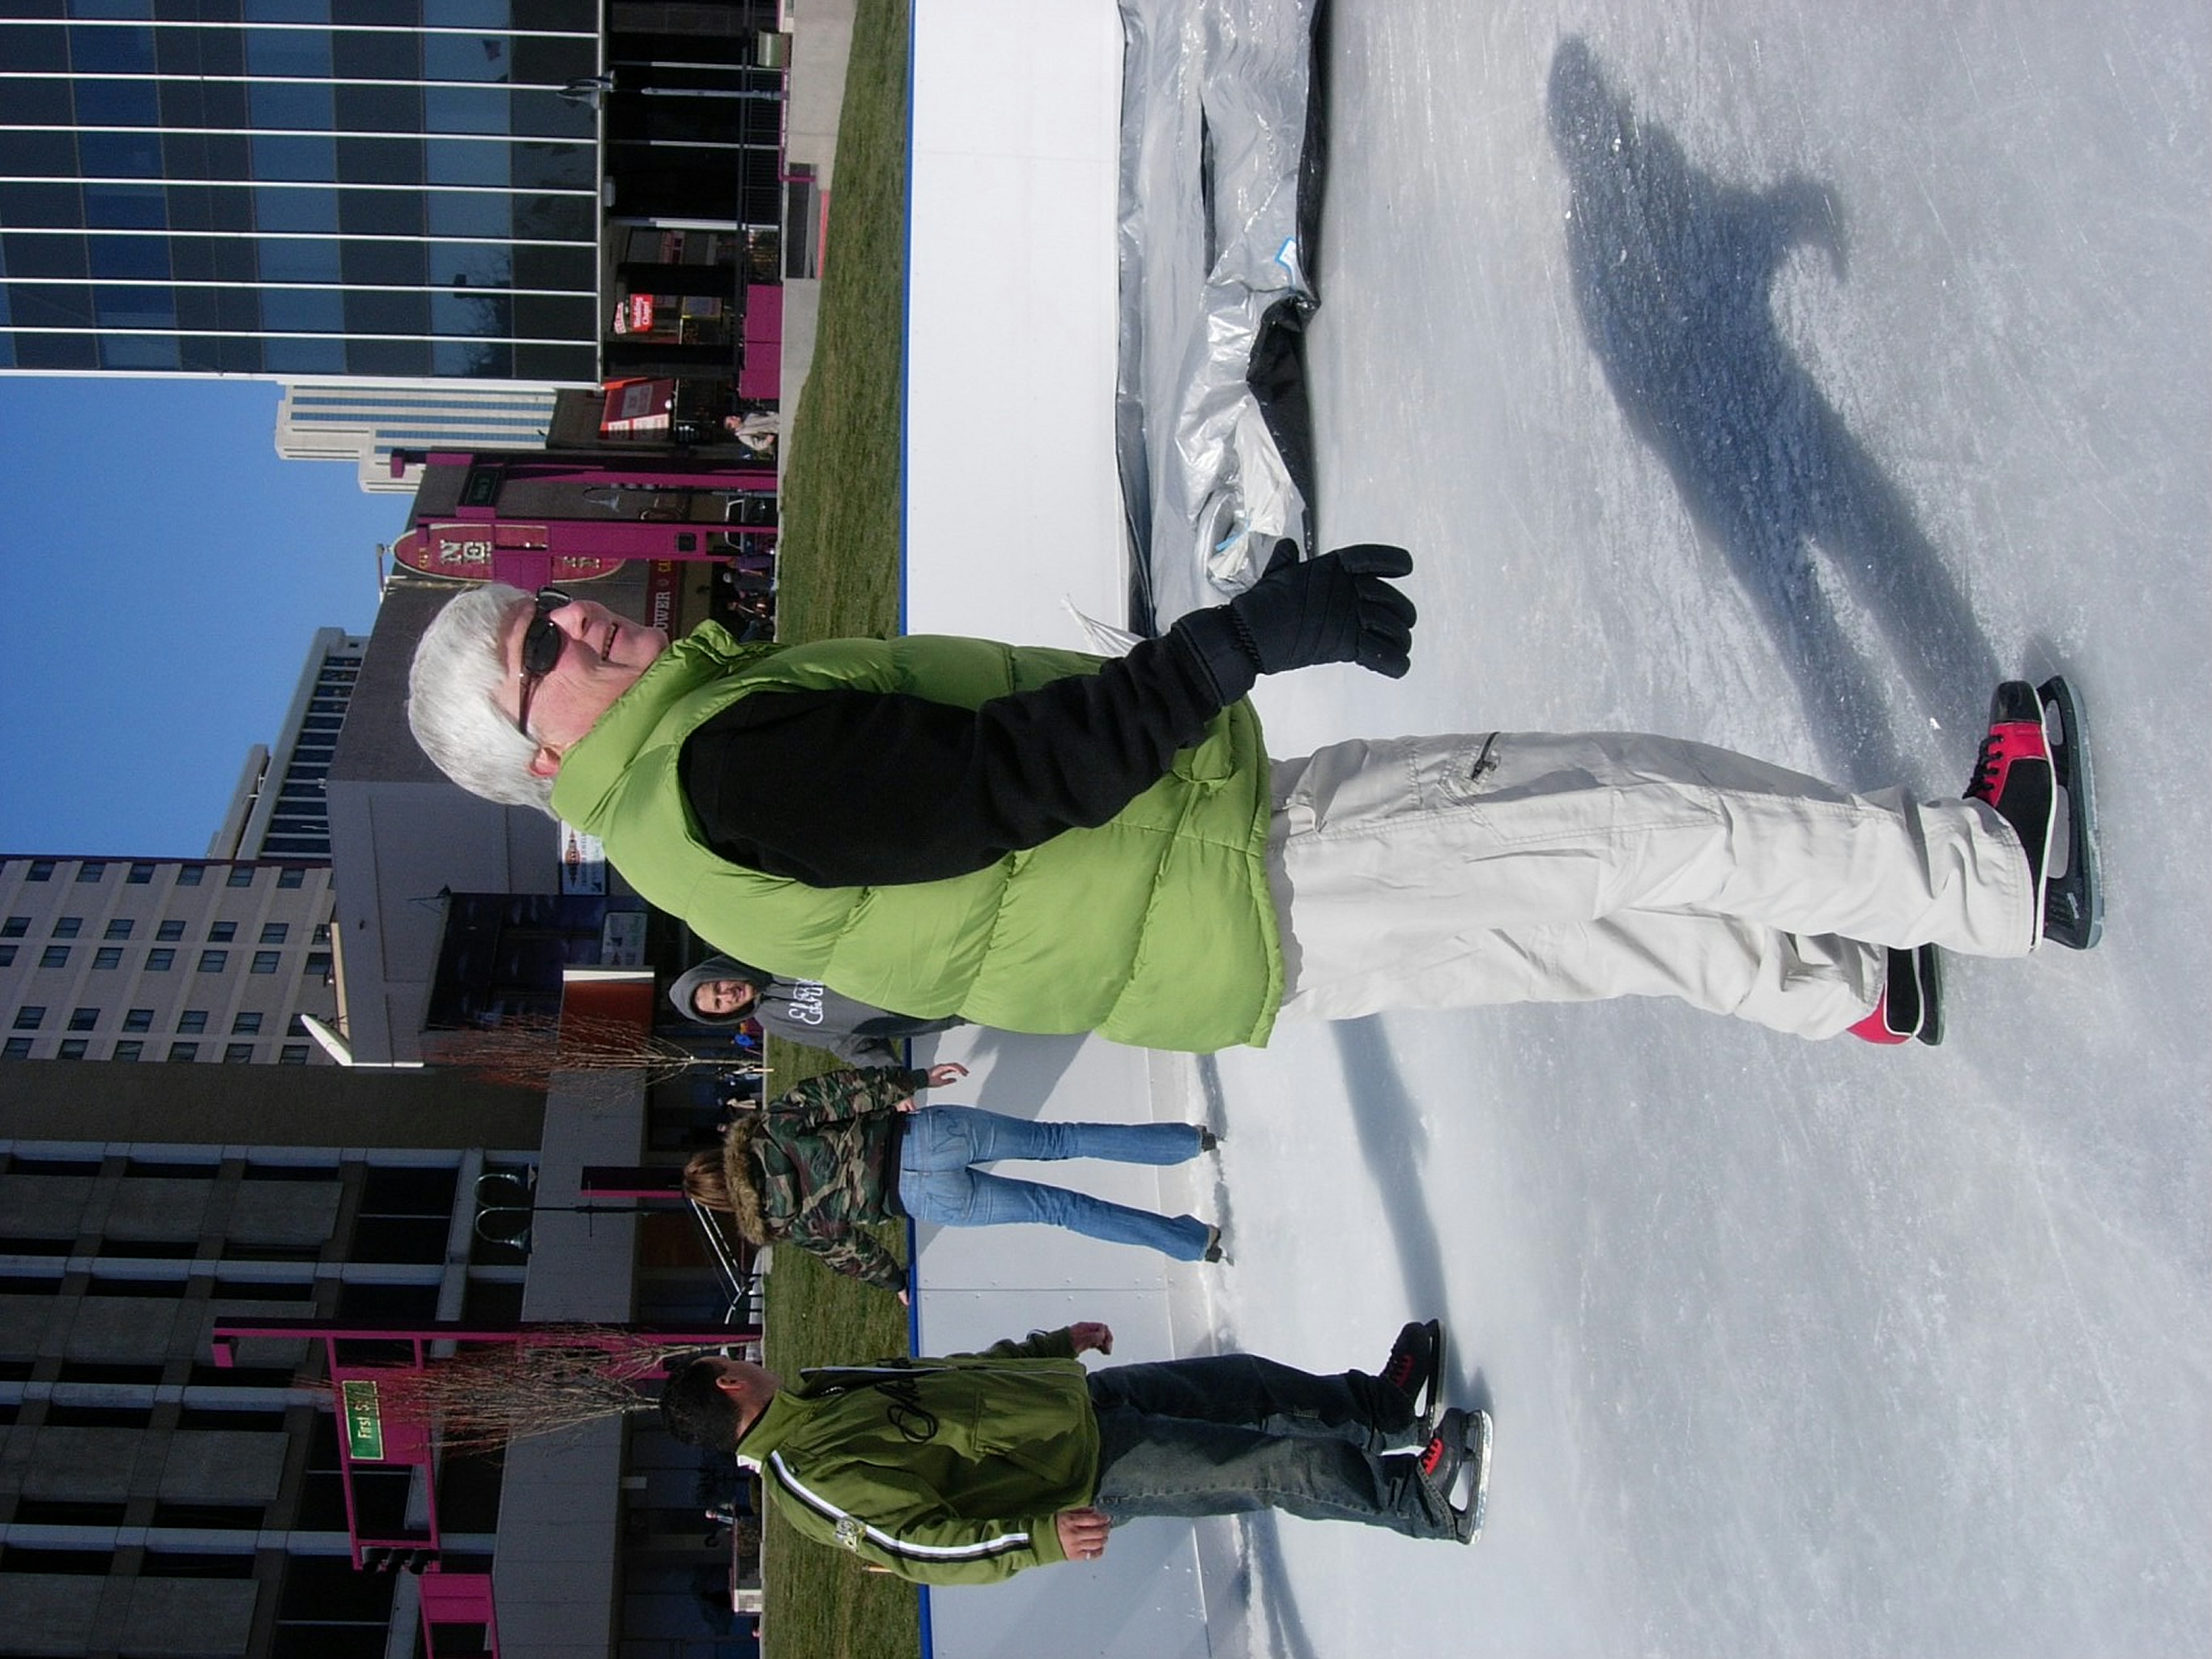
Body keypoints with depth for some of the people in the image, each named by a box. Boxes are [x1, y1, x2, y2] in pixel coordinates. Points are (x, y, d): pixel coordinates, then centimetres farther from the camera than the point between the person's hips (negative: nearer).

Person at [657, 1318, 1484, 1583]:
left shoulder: (822, 1392, 9)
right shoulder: (813, 1476, -20)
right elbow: (923, 1546, -26)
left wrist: (1056, 1343, 22)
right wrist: (1041, 1538, -34)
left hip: (1073, 1392, 9)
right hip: (1089, 1469, -9)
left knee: (1252, 1383, 13)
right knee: (1282, 1466, -10)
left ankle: (1388, 1405, 34)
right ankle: (1427, 1499, 6)